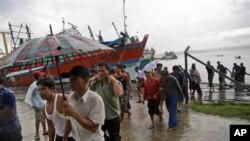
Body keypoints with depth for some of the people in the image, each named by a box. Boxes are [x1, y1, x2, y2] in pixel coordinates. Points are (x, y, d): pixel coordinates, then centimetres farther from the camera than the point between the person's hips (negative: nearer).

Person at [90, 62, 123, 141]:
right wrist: (91, 80, -12)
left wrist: (113, 80, -25)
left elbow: (119, 94, -34)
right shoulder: (95, 83, -3)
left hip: (113, 117, -3)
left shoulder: (115, 82, -14)